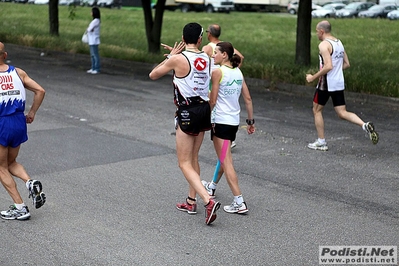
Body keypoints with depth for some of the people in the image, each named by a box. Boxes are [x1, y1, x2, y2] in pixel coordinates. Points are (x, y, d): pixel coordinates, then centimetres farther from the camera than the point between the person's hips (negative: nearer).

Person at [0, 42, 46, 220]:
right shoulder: (18, 73, 3)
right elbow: (40, 91, 1)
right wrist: (32, 113, 8)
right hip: (19, 122, 5)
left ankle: (20, 208, 7)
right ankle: (30, 183, -4)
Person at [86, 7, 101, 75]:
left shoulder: (96, 21, -16)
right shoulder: (94, 20, 14)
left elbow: (89, 29, -17)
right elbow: (89, 29, 17)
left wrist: (88, 29, 3)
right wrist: (89, 30, -4)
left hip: (94, 41, -10)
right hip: (91, 40, 10)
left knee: (95, 55, -5)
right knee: (92, 55, 13)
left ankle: (97, 69, 0)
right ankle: (93, 68, 19)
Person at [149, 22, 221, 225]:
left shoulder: (177, 59, -14)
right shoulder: (206, 58, 3)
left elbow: (153, 75, 2)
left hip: (187, 113, -6)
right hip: (204, 109, 6)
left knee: (185, 163, -1)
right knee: (193, 158, 19)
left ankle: (208, 201, -15)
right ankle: (191, 202, 28)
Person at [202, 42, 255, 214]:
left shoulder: (218, 72, -12)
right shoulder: (238, 72, 9)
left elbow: (212, 101, -13)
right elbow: (248, 99, 9)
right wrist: (251, 121, 15)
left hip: (221, 121, -8)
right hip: (234, 121, 8)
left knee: (226, 161, -5)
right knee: (223, 157, 24)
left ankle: (239, 203, -9)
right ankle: (212, 187, 46)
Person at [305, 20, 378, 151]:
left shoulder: (324, 45, -15)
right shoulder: (339, 42, 12)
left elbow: (328, 66, -25)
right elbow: (346, 64, 16)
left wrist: (313, 77, -16)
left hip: (326, 84, -8)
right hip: (339, 83, 8)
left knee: (317, 110, 10)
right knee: (342, 113, 9)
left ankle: (321, 142, 14)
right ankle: (365, 125, -15)